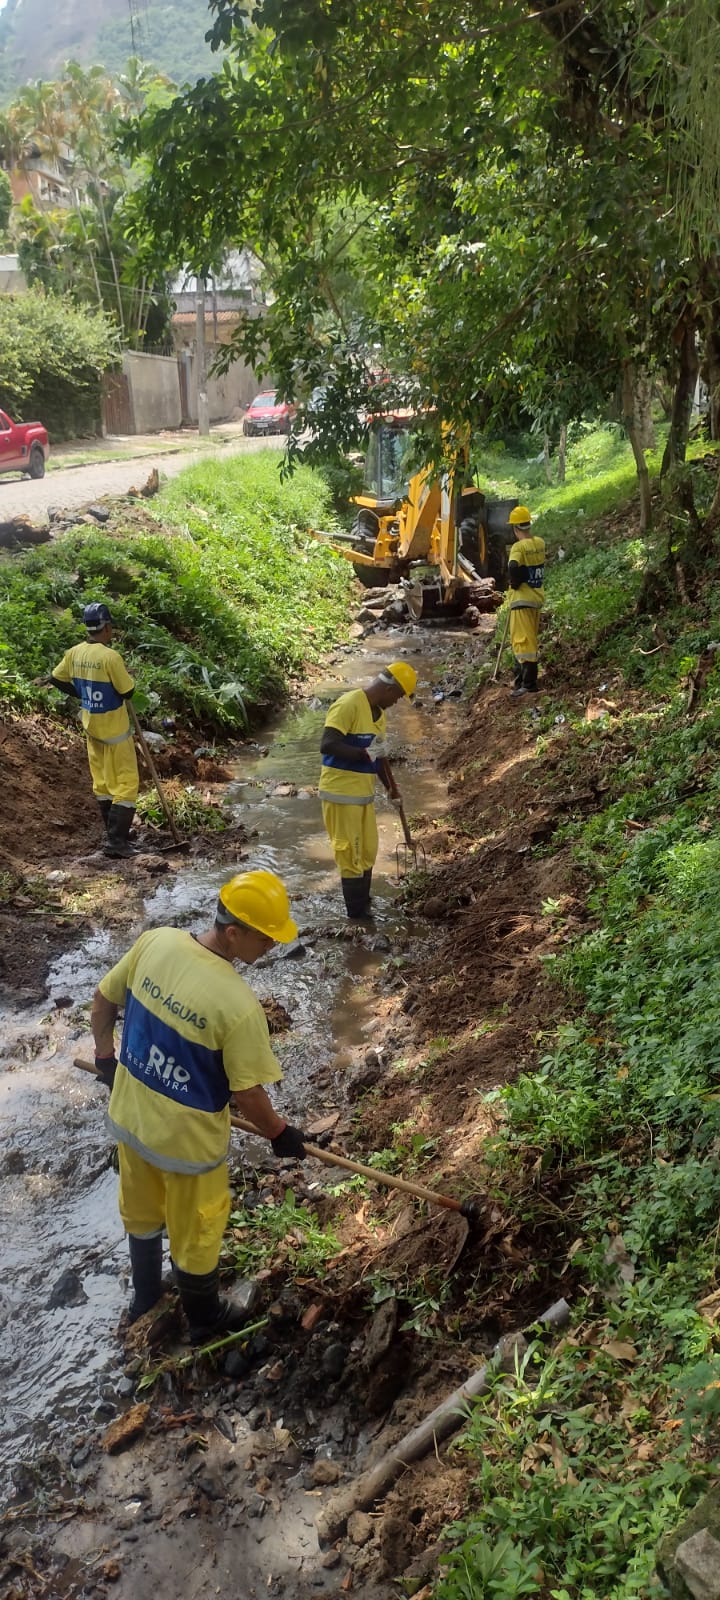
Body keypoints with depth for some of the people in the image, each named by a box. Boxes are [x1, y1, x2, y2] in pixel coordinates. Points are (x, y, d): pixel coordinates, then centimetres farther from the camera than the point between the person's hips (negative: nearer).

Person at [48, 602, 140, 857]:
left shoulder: (74, 653, -3)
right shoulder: (110, 657, -25)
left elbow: (56, 679, 8)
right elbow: (127, 692, -19)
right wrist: (124, 677, 1)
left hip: (91, 725, 7)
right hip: (114, 728, -7)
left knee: (101, 780, 17)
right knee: (126, 783, 0)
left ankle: (115, 831, 29)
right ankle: (116, 840, -6)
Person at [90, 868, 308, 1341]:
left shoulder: (155, 942, -15)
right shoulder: (239, 1005, -32)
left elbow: (103, 1000, 0)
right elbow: (246, 1094, -21)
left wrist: (105, 1055, 17)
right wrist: (280, 1132, -2)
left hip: (129, 1116, 6)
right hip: (187, 1138, -6)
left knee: (141, 1214, 30)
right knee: (196, 1232, 21)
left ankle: (146, 1302, 56)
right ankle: (205, 1321, 47)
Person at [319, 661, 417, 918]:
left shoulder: (378, 712, 10)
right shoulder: (348, 705, -19)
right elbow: (327, 745, -27)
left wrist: (391, 788, 25)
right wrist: (364, 754, -26)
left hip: (364, 793, 9)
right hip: (341, 793, -9)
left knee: (368, 852, 17)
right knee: (351, 856, -2)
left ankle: (363, 909, 30)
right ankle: (358, 915, 8)